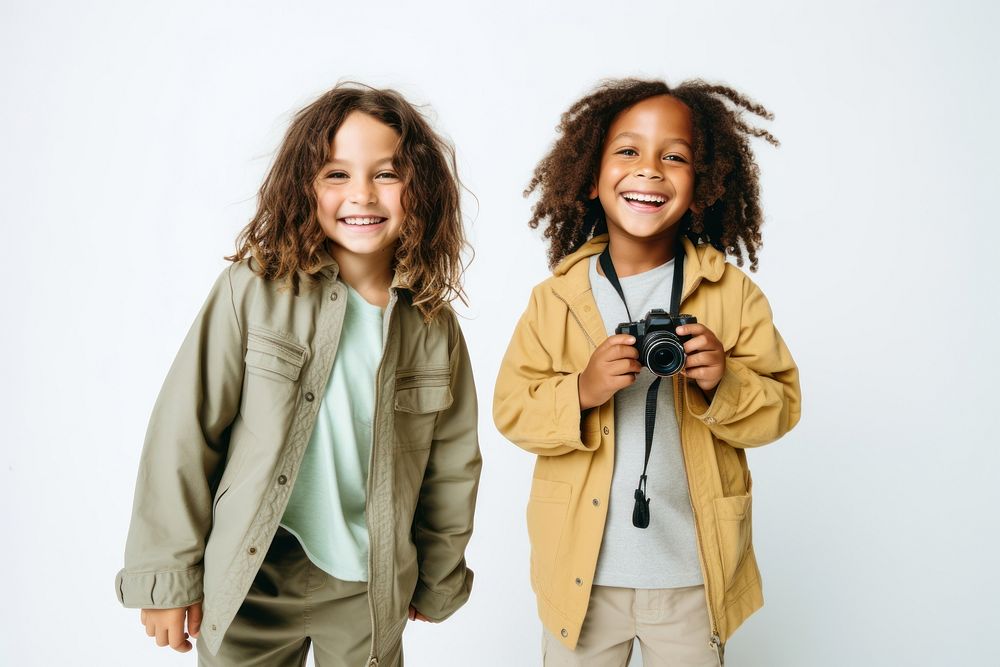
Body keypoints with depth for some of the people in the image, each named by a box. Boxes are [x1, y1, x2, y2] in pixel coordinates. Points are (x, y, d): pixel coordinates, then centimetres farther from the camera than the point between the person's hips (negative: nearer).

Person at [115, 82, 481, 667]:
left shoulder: (434, 324, -6)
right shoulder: (254, 292, -14)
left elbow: (453, 462, 5)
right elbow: (184, 433, -9)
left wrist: (438, 581, 13)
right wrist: (167, 574, -7)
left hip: (372, 594, 2)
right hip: (252, 586, -2)